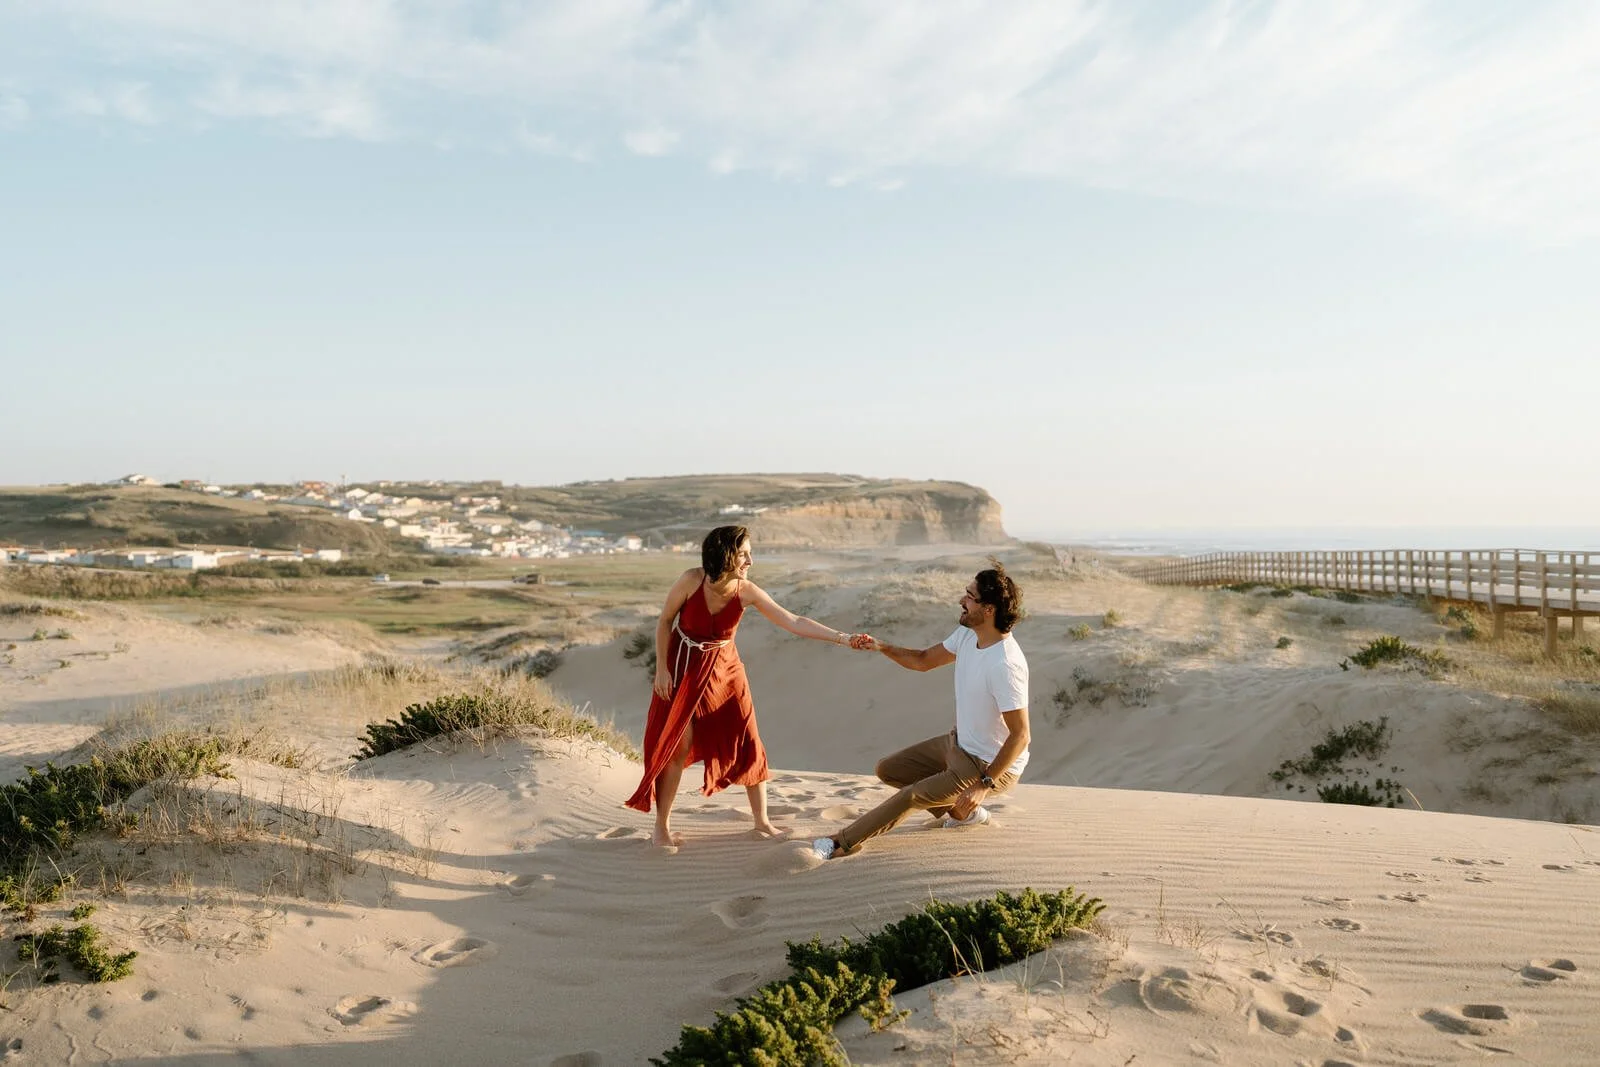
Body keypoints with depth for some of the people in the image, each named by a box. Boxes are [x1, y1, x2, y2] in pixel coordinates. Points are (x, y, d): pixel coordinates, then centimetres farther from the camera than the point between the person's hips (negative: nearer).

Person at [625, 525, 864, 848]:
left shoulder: (747, 592, -16)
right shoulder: (691, 580, -22)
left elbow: (794, 622, -18)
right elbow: (665, 620, -8)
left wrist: (840, 637, -25)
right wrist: (661, 668, -10)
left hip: (724, 669, 3)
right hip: (683, 667, -3)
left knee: (748, 744, 2)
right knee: (678, 745, -5)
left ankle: (762, 820, 17)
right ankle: (662, 827, 10)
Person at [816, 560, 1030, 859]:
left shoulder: (1005, 665, -33)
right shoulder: (967, 635, -5)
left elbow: (1020, 735, -29)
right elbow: (924, 660, 10)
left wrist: (984, 785, -27)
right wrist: (881, 647, -6)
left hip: (990, 766, -10)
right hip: (958, 744, 10)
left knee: (912, 796, -14)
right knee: (888, 769, 12)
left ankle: (841, 844, 2)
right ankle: (963, 811, 22)